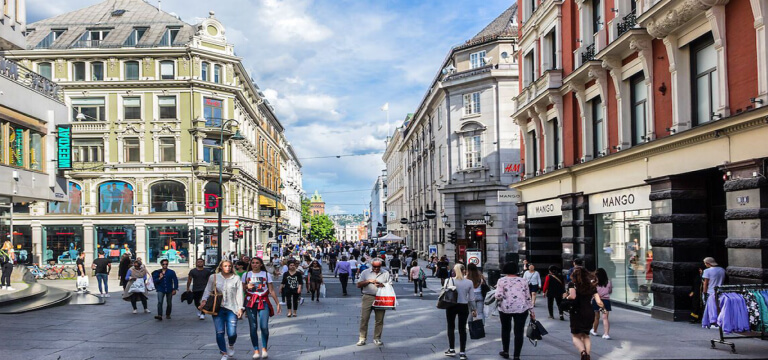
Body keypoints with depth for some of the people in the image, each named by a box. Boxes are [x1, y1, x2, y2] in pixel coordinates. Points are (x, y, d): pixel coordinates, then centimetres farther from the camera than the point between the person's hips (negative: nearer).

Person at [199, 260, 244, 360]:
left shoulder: (236, 279, 7)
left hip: (231, 308, 0)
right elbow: (207, 290, 6)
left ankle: (231, 345, 27)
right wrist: (204, 301, -11)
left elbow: (239, 294, 5)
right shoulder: (214, 277, 7)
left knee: (232, 333, -8)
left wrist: (240, 308, -2)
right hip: (218, 308, 1)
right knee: (220, 332, -4)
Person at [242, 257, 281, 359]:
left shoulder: (266, 275, 6)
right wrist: (247, 286, -7)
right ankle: (256, 350, 6)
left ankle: (264, 348, 3)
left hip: (263, 302, -1)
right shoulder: (246, 275, 9)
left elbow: (272, 290, 5)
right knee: (253, 327, -1)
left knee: (264, 327, -12)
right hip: (250, 302, 1)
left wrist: (277, 303, -1)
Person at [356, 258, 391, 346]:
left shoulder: (386, 273, 10)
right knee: (364, 318, -5)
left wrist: (382, 285, -10)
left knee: (379, 319, 3)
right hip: (368, 297, -1)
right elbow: (358, 285, 4)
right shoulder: (365, 272, 8)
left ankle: (377, 338, 13)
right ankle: (362, 338, 3)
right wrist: (368, 281, -10)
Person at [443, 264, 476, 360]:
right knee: (462, 329, 7)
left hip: (451, 306, 0)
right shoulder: (469, 282, -5)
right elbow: (471, 298, -2)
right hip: (464, 307, 1)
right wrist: (474, 309, 9)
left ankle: (451, 349, 17)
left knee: (451, 327, 15)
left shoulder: (449, 281, -7)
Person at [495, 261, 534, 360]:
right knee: (519, 332, 2)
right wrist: (531, 310, 12)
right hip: (521, 309, 1)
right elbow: (528, 297, 7)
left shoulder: (502, 281, -1)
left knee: (505, 329, 18)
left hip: (505, 308, -1)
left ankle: (505, 352, 26)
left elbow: (499, 296, -11)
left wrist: (498, 299, 11)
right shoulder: (523, 280, 6)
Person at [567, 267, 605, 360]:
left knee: (575, 336, 7)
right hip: (589, 313, 4)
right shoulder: (591, 286, 9)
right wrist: (602, 308, 22)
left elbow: (573, 296, -22)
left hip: (577, 313, -4)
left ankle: (583, 352, -20)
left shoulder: (572, 284, -3)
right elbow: (599, 302, 2)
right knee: (586, 336, 20)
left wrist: (567, 298, -1)